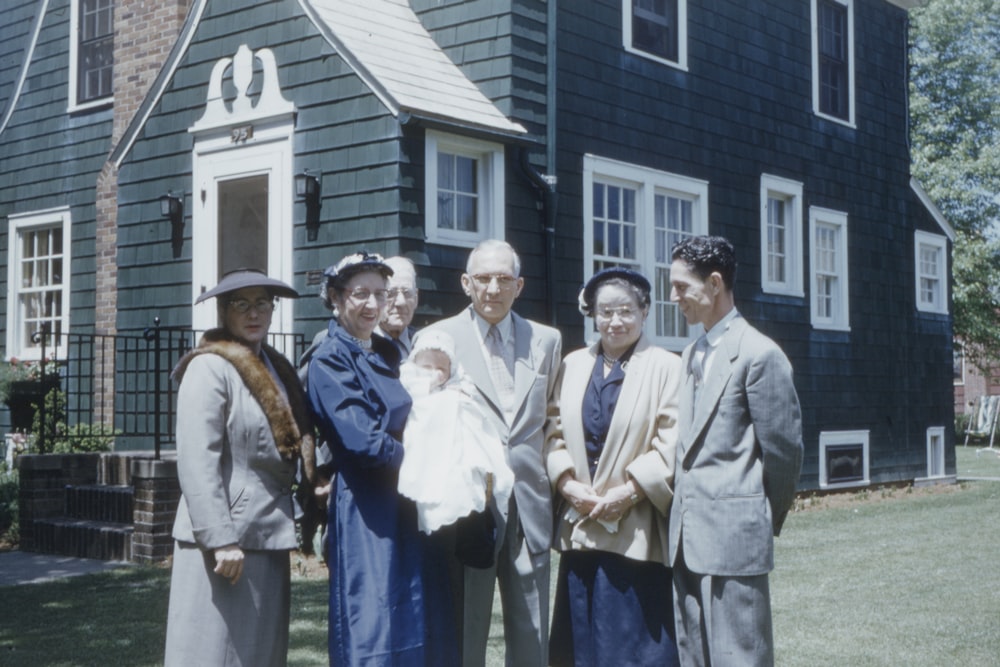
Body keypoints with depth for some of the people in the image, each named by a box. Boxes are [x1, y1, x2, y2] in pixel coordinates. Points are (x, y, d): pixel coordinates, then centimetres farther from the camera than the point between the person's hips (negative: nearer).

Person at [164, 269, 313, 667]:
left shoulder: (276, 369, 16)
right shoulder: (209, 368, -10)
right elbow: (196, 463, -17)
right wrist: (220, 540, -21)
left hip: (268, 536, 8)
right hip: (226, 540, -8)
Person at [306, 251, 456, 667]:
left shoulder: (387, 354, 14)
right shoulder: (329, 360, -9)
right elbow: (363, 441, -18)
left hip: (407, 506, 8)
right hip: (366, 513, -8)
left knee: (418, 628, 10)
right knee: (372, 628, -3)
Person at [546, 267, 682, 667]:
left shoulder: (666, 367, -3)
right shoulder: (573, 365, 12)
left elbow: (671, 446, -8)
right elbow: (555, 434, 9)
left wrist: (627, 492, -15)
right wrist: (570, 486, -6)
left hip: (637, 532, -4)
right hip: (580, 526, 5)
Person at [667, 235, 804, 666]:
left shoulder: (758, 353, -10)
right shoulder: (690, 356, 15)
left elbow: (783, 448, -9)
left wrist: (768, 520, 0)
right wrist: (683, 513, 10)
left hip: (734, 536, -8)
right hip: (688, 538, 8)